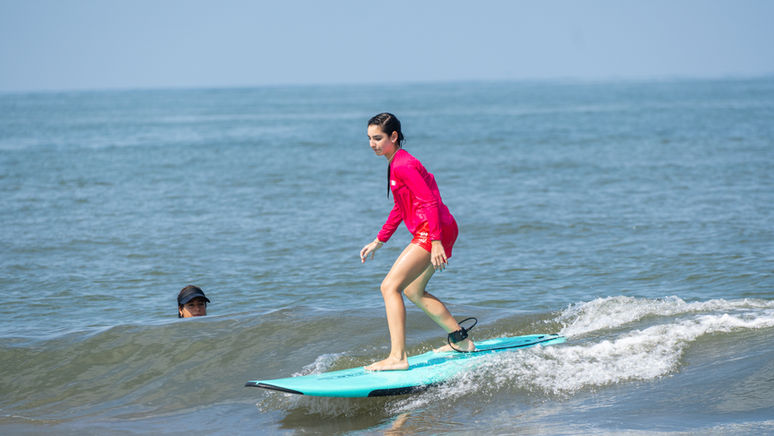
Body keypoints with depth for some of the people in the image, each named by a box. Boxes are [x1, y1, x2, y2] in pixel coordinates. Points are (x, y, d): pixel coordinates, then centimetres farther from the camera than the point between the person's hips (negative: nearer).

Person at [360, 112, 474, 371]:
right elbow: (401, 208, 26)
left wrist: (436, 242, -27)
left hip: (434, 230, -11)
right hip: (438, 231, 11)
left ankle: (397, 357, -22)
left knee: (390, 286, -15)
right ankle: (460, 340, 31)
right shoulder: (397, 163, 17)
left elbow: (429, 202, -21)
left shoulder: (403, 165, -15)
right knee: (413, 291, 24)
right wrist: (378, 241, 29)